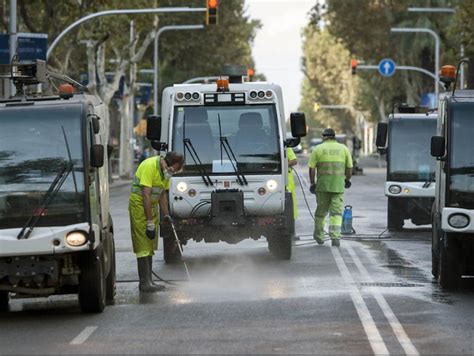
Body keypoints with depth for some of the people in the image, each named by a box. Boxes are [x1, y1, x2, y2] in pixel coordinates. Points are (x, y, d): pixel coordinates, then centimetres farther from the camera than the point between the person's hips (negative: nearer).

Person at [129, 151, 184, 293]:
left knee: (150, 246, 10)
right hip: (139, 205, -9)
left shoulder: (165, 171, 4)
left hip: (152, 206, 9)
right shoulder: (150, 166, -23)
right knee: (143, 246, -11)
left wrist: (166, 215, 10)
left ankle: (148, 281, 15)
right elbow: (146, 195, -25)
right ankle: (145, 283, -12)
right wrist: (150, 222, -25)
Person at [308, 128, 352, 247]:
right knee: (336, 212, 0)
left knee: (321, 210, 14)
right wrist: (347, 179, 24)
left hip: (322, 184, 0)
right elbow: (349, 168, 9)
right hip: (338, 186, 0)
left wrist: (312, 183, 6)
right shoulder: (343, 148, 8)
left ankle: (319, 235, 27)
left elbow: (312, 168, -2)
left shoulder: (318, 149, 4)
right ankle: (335, 237, -14)